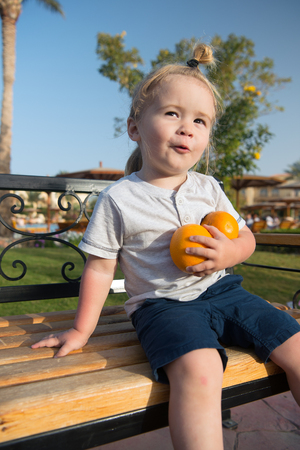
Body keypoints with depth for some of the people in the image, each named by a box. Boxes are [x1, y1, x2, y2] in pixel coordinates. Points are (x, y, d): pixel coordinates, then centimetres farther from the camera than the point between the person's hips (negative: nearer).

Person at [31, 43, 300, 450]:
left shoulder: (208, 188, 5)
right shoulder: (118, 199, -6)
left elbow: (246, 237, 14)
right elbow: (100, 268, -1)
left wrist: (229, 252, -10)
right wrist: (82, 330, 3)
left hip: (222, 290, 6)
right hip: (163, 304, -5)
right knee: (198, 370, -34)